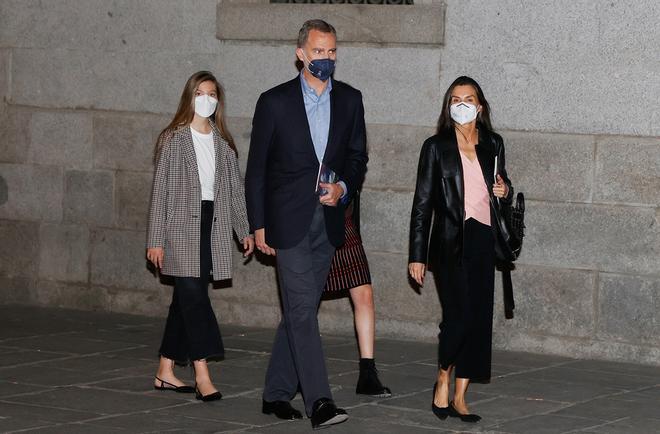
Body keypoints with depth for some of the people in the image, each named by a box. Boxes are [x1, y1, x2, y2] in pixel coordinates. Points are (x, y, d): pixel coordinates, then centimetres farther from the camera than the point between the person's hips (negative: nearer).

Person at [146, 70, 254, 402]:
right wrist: (155, 240, -6)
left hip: (211, 225, 5)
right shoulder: (174, 139, -2)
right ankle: (202, 375, -14)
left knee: (186, 299, 7)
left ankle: (165, 372, 15)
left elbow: (235, 187, 15)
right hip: (181, 226, -5)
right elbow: (161, 189, -3)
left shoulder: (222, 142, 12)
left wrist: (245, 229, 10)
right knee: (193, 295, -12)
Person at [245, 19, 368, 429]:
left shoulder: (350, 100, 7)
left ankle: (277, 393, 20)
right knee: (302, 309, -11)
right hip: (288, 221, -4)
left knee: (300, 309, 10)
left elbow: (358, 156, 13)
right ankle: (319, 401, -16)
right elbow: (257, 167, 1)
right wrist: (258, 224, -1)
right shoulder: (275, 102, -3)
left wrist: (343, 187, -8)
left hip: (328, 221, 4)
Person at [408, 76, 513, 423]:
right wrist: (417, 255, -3)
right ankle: (443, 381, 7)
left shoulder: (492, 145, 12)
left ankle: (459, 398, 9)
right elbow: (422, 203, 1)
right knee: (459, 314, -16)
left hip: (483, 241, 4)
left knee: (479, 319, 2)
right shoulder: (436, 147, 1)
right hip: (451, 243, -4)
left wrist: (505, 190, 1)